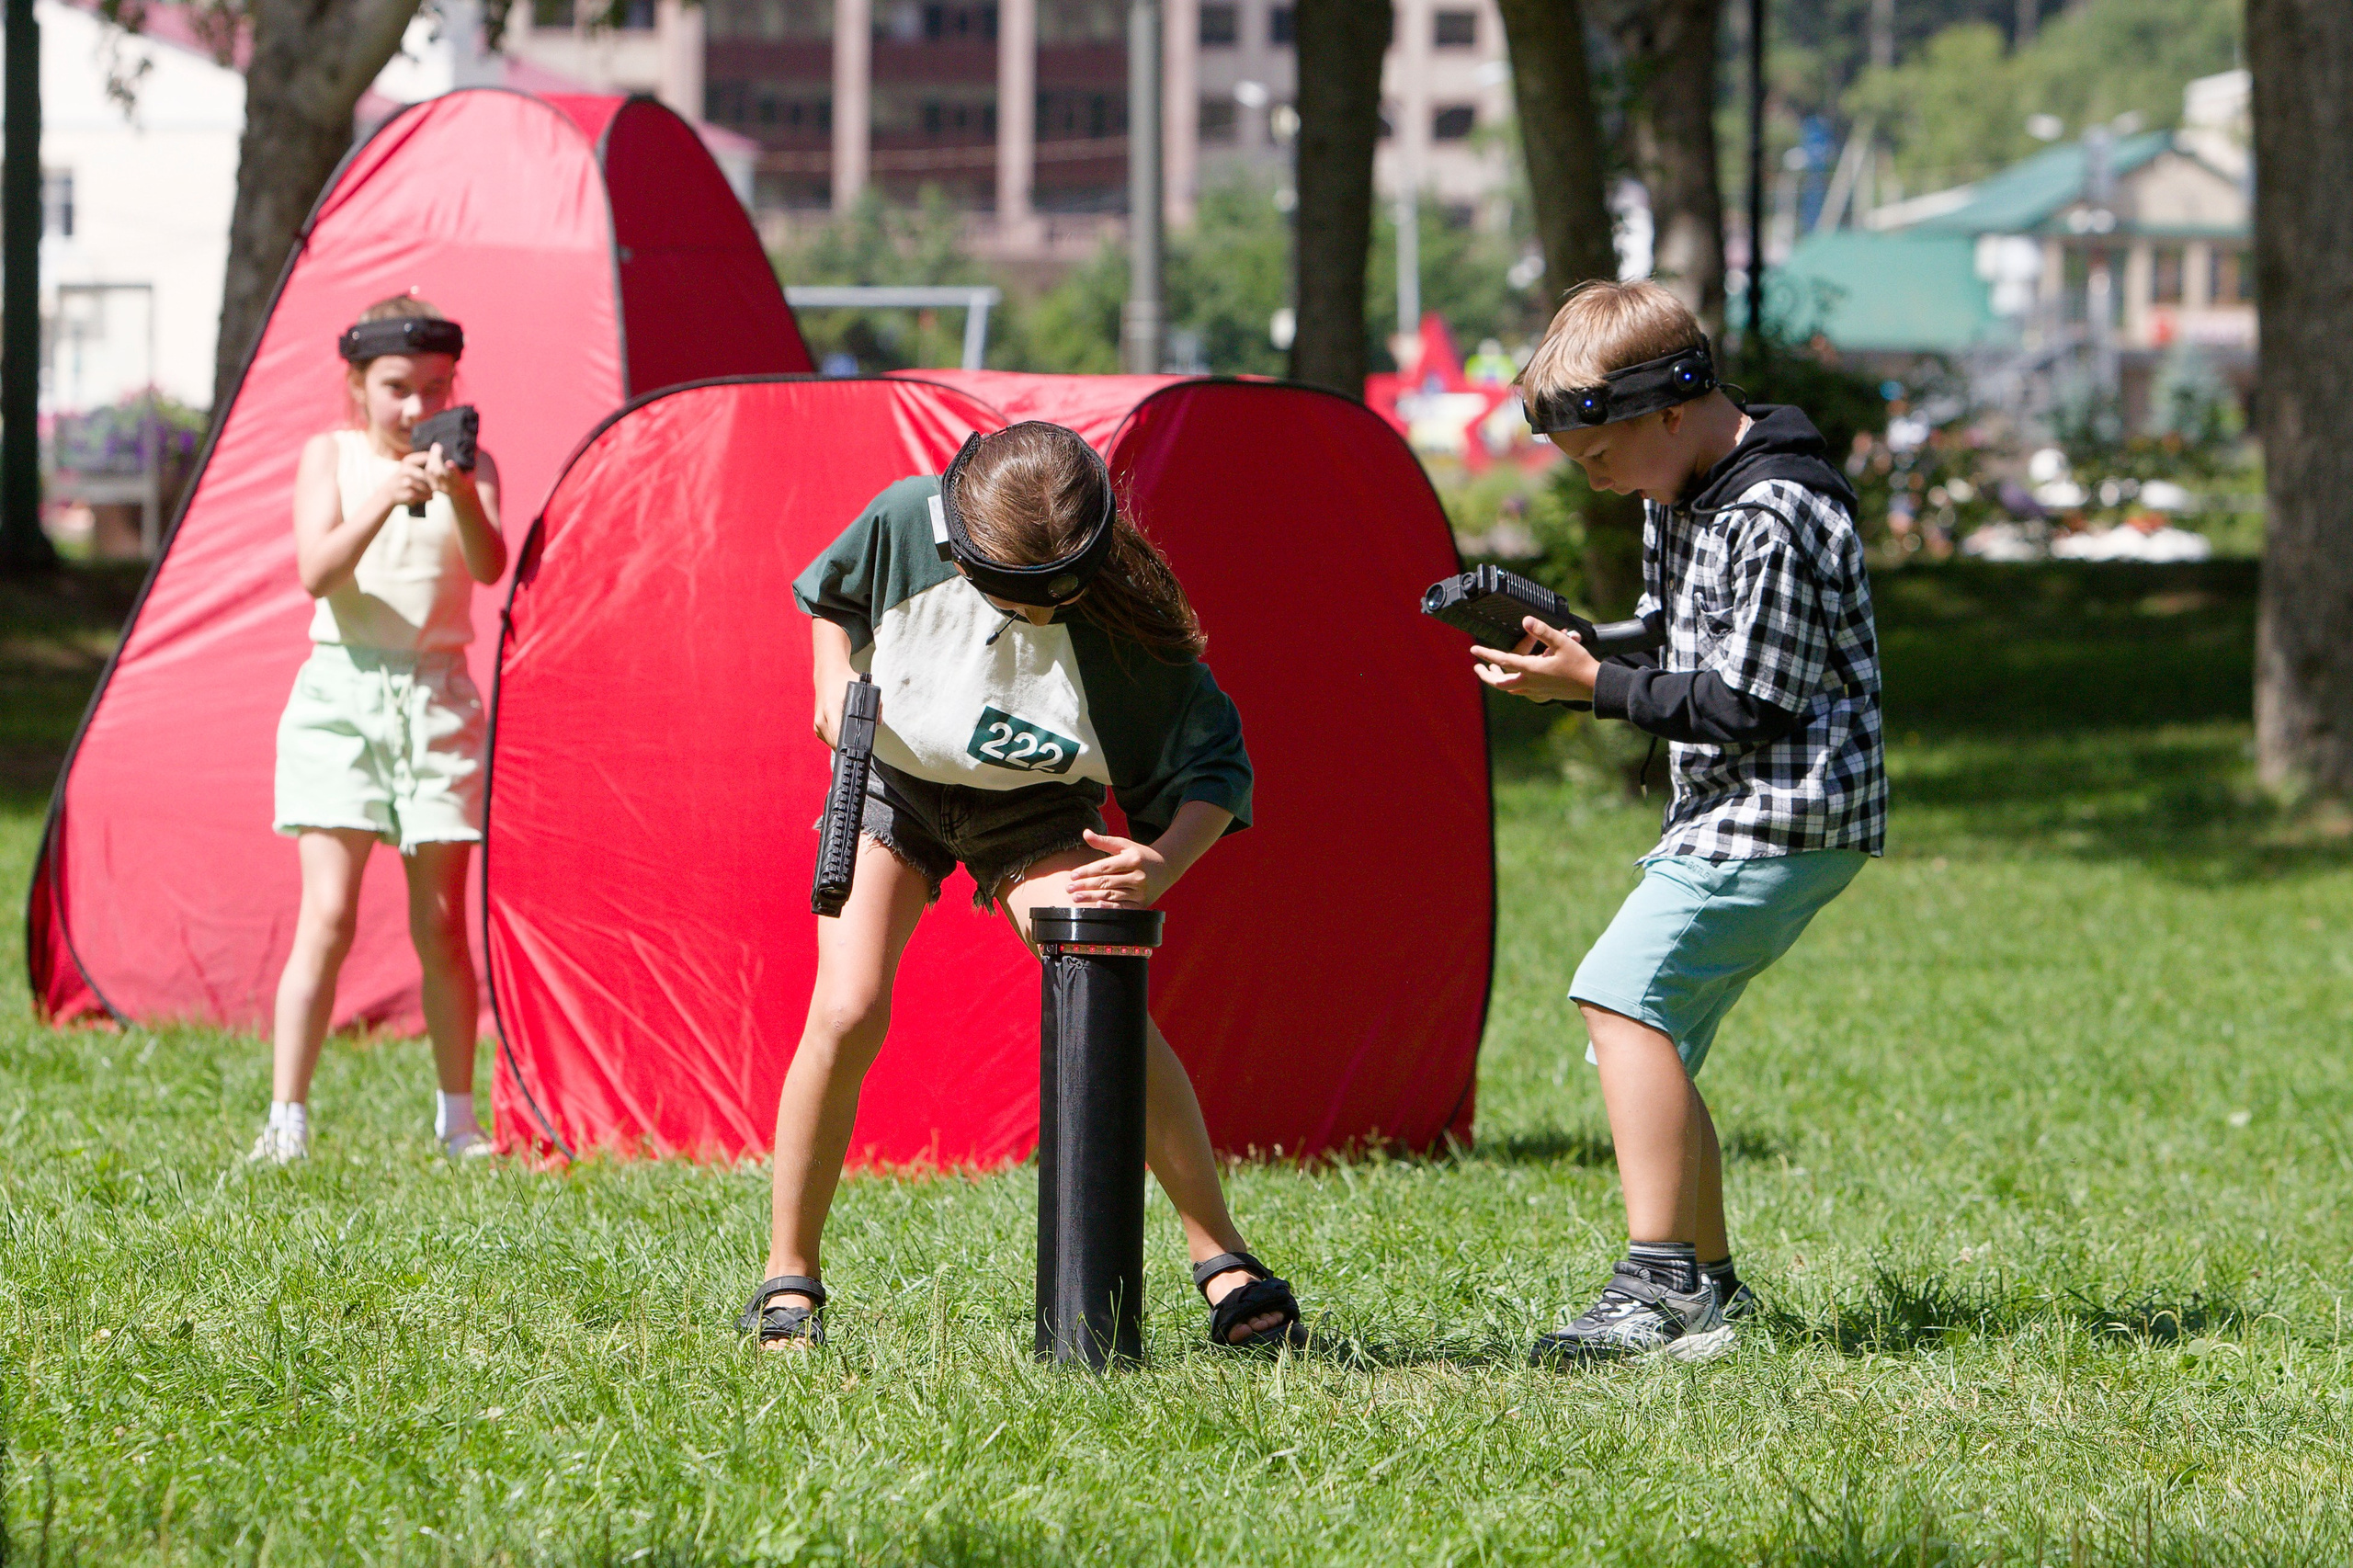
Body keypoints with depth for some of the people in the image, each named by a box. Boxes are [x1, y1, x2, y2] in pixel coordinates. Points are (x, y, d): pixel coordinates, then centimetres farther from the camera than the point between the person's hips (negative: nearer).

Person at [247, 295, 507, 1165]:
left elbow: (490, 566, -15)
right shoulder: (331, 455, 2)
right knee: (328, 914, -10)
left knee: (442, 922, 4)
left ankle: (457, 1119, 15)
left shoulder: (469, 463, 3)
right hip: (342, 692, -1)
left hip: (437, 696, 1)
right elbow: (316, 571, -13)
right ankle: (285, 1120, -9)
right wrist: (382, 500, -28)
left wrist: (463, 498, -36)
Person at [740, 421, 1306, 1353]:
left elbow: (1215, 766, -22)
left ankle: (1221, 1259, -7)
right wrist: (835, 683, -16)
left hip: (1032, 808, -1)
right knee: (846, 1013, -17)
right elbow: (832, 596, 0)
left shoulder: (1123, 619, -31)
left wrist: (1164, 863, -41)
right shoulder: (905, 525, -26)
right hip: (891, 778, 1)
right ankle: (788, 1281, -4)